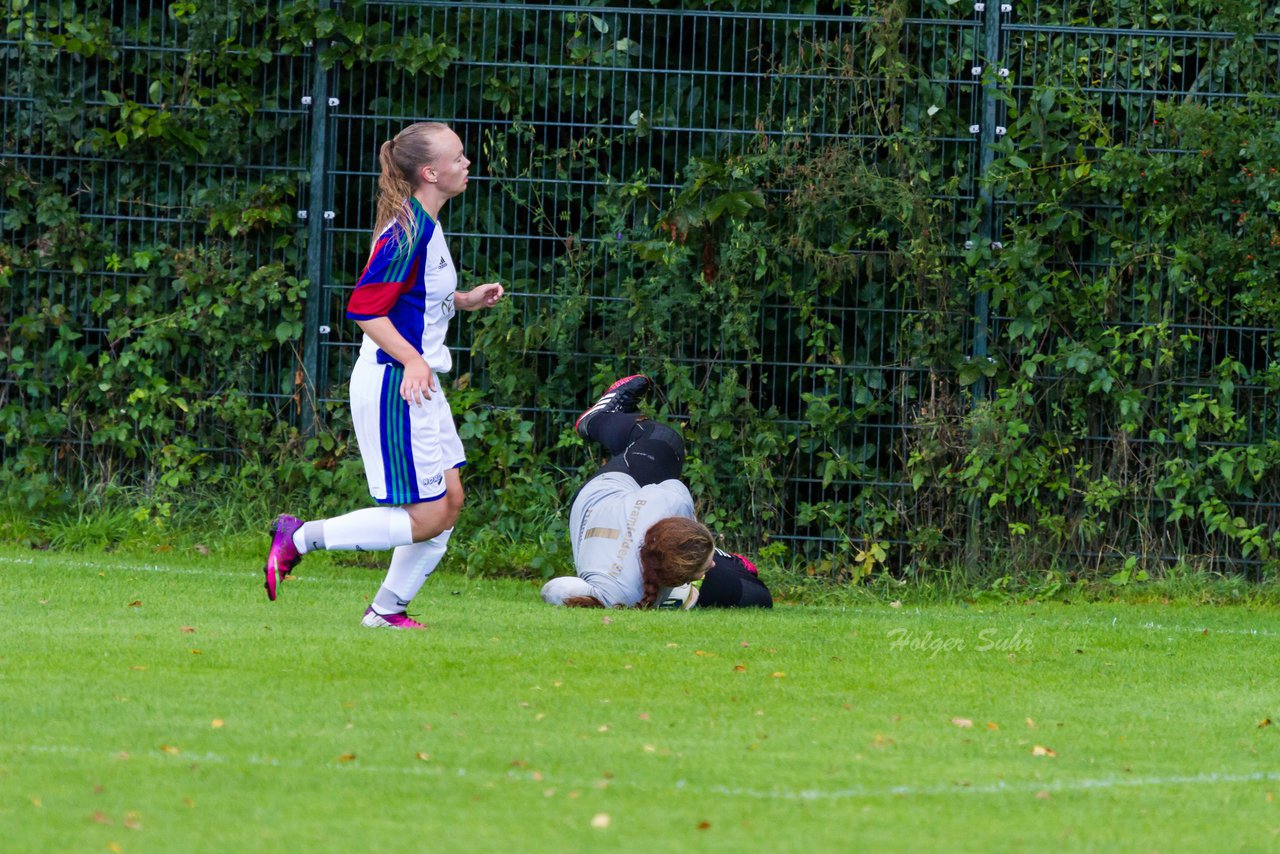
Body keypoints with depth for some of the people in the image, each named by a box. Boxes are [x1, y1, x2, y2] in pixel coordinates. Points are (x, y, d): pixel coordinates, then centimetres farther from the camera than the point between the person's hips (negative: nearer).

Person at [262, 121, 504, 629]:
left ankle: (387, 610, 17)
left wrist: (463, 300, 14)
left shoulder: (423, 225, 11)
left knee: (448, 501, 9)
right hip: (393, 387, -10)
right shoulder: (409, 232, -19)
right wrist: (413, 360, -29)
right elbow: (363, 307, -22)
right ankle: (300, 538, -1)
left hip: (418, 385, 10)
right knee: (427, 517, -8)